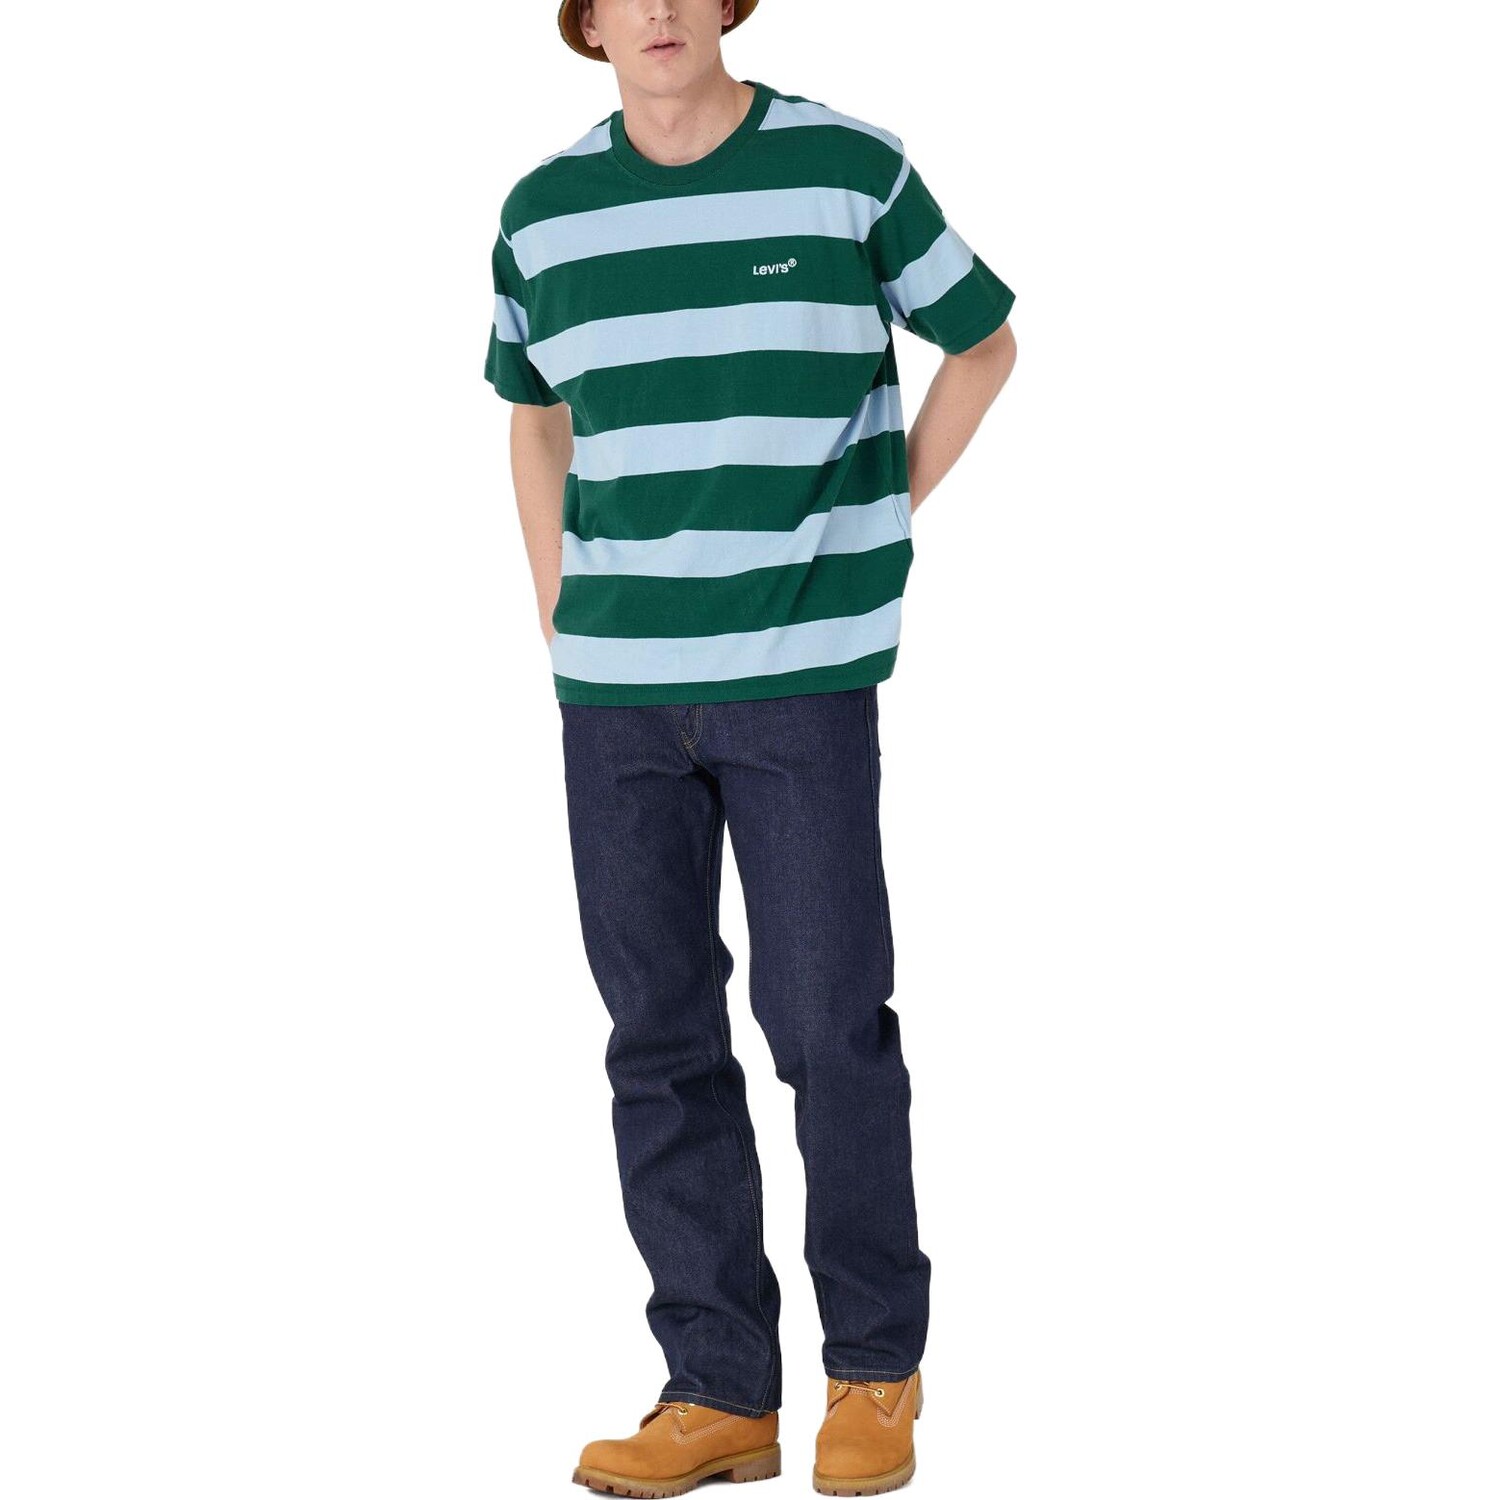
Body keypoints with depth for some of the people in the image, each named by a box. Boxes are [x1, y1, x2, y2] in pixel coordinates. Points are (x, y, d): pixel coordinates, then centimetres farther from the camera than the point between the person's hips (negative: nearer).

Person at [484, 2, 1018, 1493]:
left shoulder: (849, 169, -3)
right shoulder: (545, 210, 6)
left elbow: (984, 341, 10)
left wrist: (872, 529, 5)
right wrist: (561, 620, 12)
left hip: (804, 676, -3)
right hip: (615, 690, 3)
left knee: (827, 1020, -2)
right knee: (658, 1033, 5)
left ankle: (875, 1368, 16)